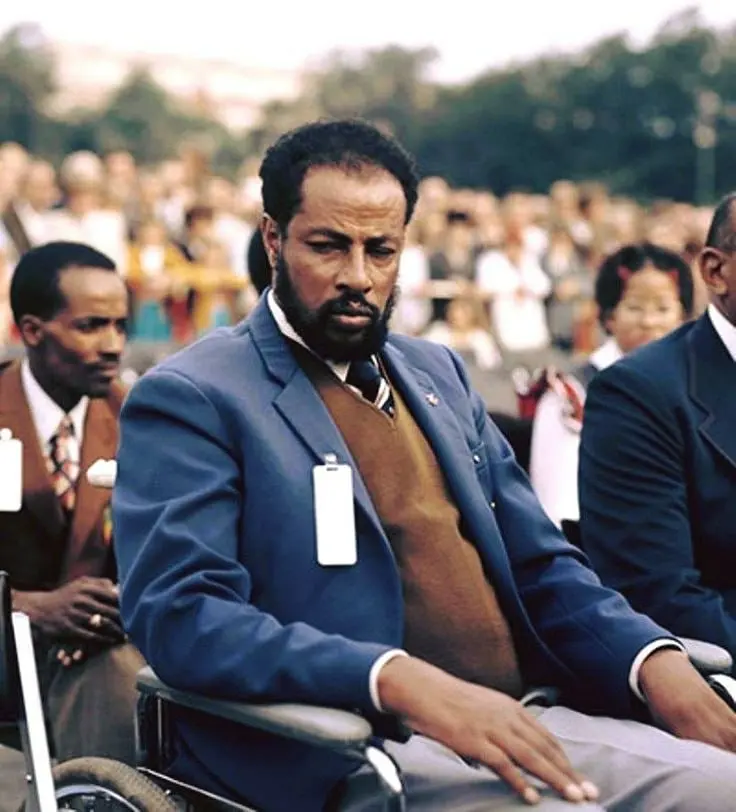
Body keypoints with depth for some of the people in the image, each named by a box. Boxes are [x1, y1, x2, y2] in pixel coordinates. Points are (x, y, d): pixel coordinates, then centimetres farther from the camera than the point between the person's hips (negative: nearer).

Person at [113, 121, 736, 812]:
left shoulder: (438, 372, 19)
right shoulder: (189, 399, -2)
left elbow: (540, 565, 20)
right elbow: (181, 614, -15)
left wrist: (655, 660, 0)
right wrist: (402, 682, -28)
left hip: (512, 723, 7)